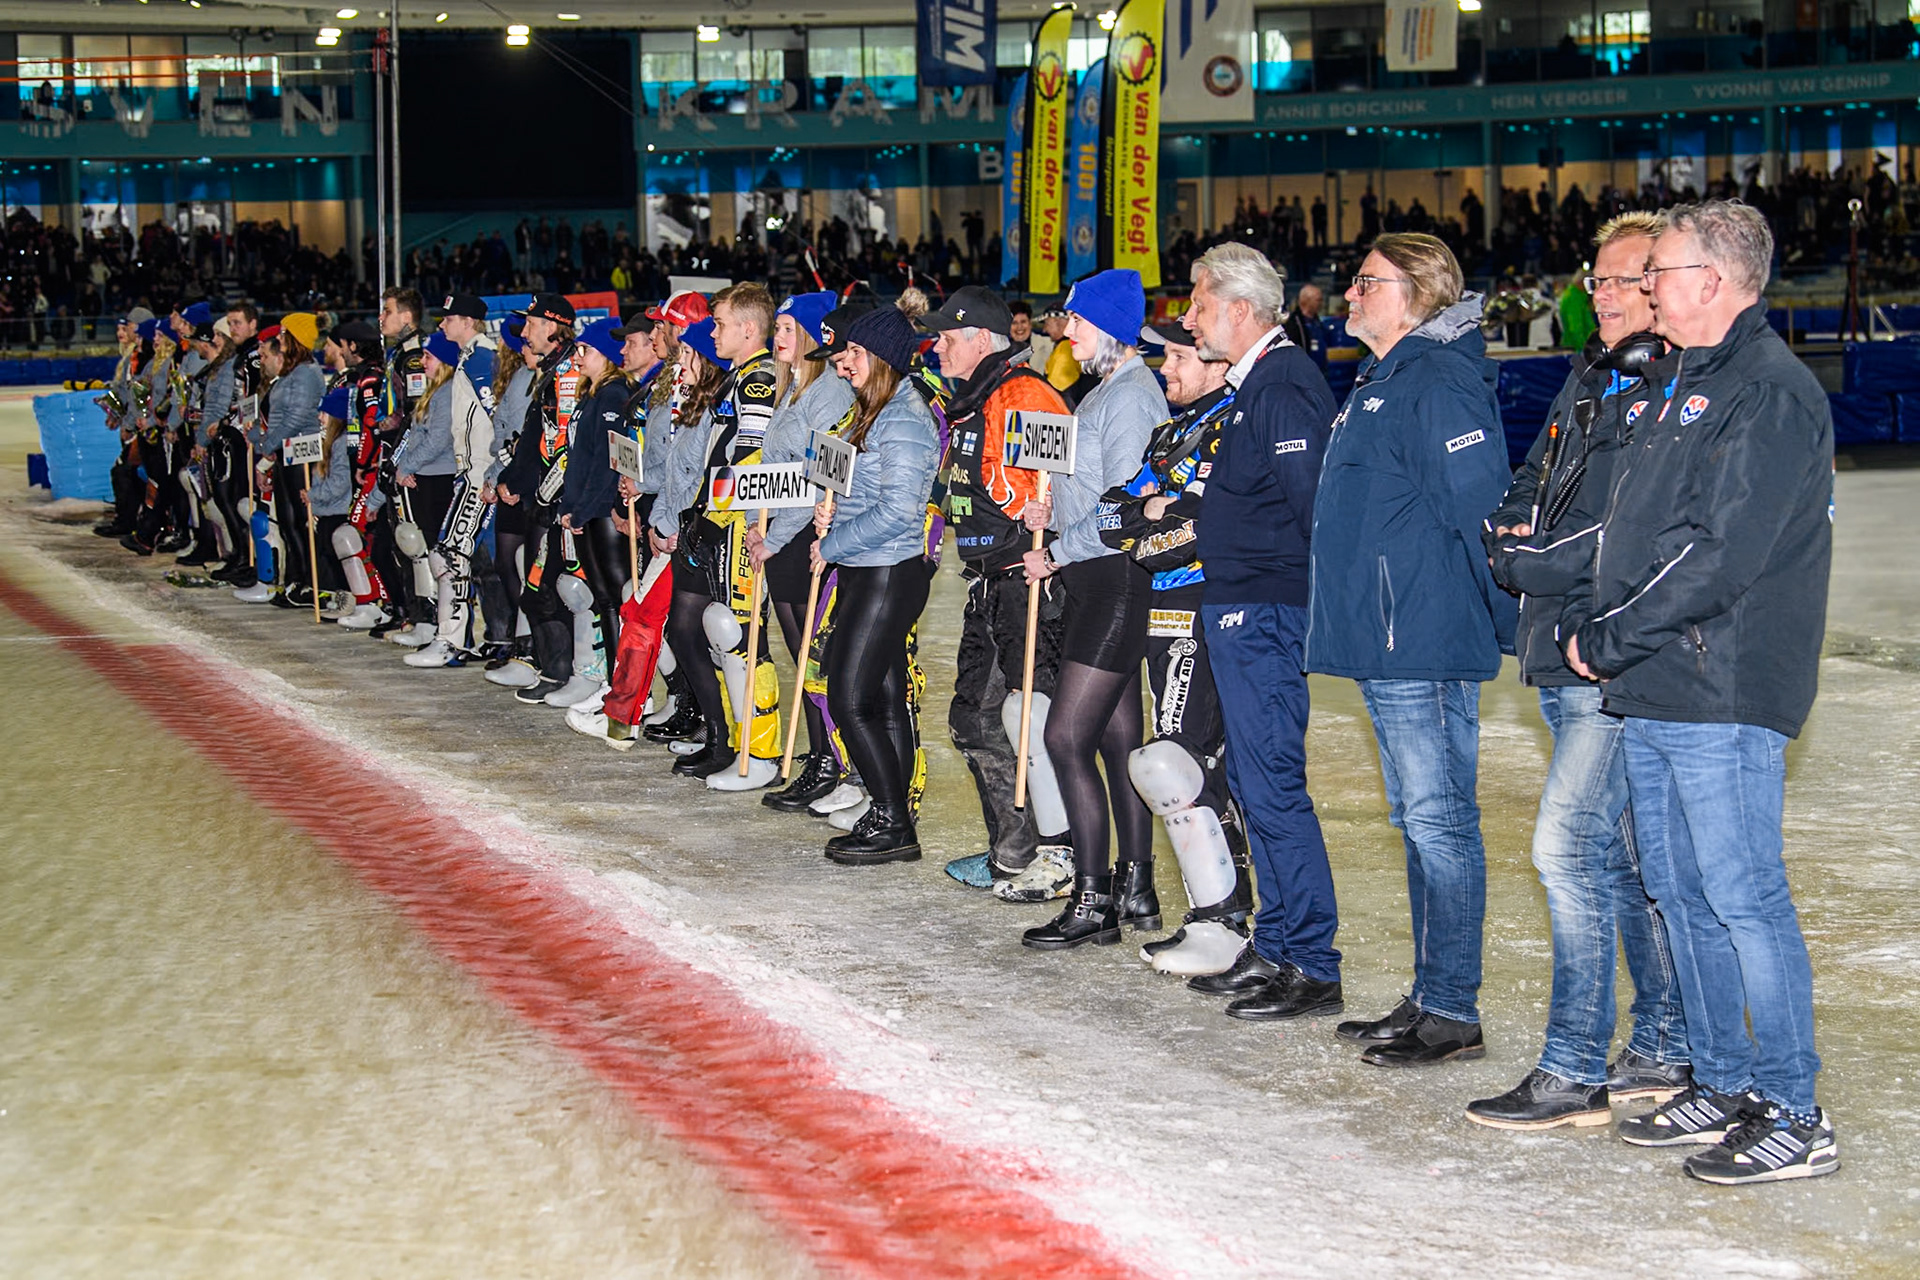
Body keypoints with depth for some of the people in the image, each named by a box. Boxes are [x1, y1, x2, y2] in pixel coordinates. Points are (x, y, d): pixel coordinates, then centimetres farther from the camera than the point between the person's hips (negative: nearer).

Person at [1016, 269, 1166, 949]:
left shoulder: (1130, 396, -13)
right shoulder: (1106, 391, 18)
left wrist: (1057, 554, -12)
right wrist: (1054, 513, 7)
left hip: (1116, 580, -10)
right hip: (1096, 582, 10)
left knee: (1066, 736, -12)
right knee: (1118, 738, 13)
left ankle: (1093, 903, -8)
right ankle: (1134, 888, 20)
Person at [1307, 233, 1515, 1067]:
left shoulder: (1438, 381, -14)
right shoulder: (1383, 381, 19)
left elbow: (1477, 504, -19)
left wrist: (1496, 615, -14)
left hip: (1424, 645, -11)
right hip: (1384, 643, 11)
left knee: (1439, 821, -6)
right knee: (1419, 823, 14)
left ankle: (1453, 1013, -1)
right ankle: (1430, 999, 22)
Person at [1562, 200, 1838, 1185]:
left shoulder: (1770, 393, -13)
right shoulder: (1671, 383, 18)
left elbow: (1720, 553, -20)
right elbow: (1625, 527, 21)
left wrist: (1611, 639, -15)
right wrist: (1586, 618, 5)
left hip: (1722, 695, -10)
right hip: (1650, 694, 10)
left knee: (1742, 895, -7)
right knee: (1679, 894, 14)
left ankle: (1795, 1116, 1)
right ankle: (1724, 1086, 24)